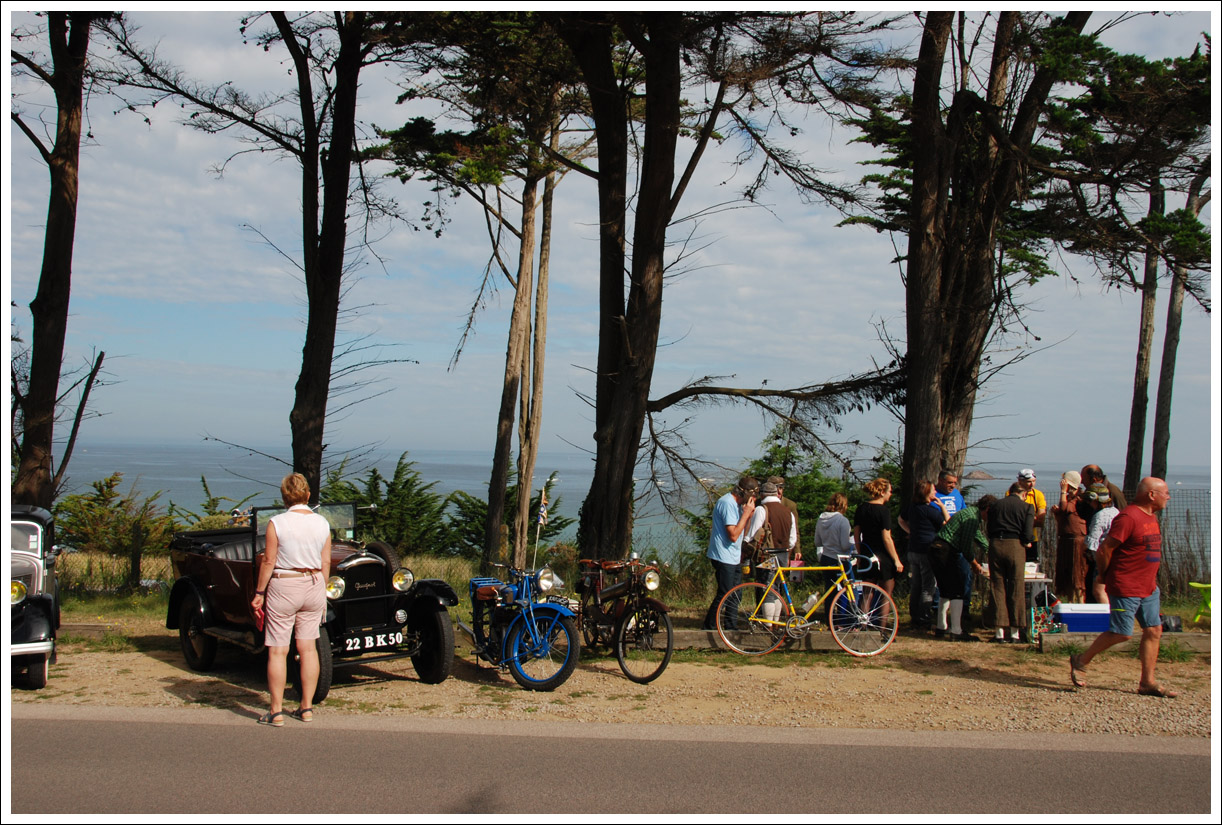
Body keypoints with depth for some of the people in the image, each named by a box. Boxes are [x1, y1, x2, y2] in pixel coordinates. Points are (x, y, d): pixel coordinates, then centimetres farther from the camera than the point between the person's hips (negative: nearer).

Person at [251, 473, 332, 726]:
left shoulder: (277, 523, -10)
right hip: (314, 586, 4)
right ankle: (307, 708, 15)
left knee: (278, 651, 2)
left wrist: (259, 592, 0)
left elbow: (269, 561, -9)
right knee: (308, 648, 10)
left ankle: (276, 712, 5)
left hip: (283, 588, -4)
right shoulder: (322, 523, 2)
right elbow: (325, 563, 5)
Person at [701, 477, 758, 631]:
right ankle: (708, 628, 4)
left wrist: (750, 513, -1)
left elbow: (742, 531, 13)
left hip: (734, 558, 10)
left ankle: (731, 628, 21)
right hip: (724, 558, -10)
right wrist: (746, 513, -20)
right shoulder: (727, 503, -19)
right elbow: (733, 535, -25)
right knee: (724, 594, -6)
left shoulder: (737, 504, 12)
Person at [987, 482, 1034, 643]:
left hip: (995, 545, 3)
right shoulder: (1027, 507, 4)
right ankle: (1015, 633, 7)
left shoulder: (996, 505, 14)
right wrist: (1026, 543, 15)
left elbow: (989, 531, 12)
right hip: (1015, 546, -2)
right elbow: (1027, 534, -5)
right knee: (1016, 589, 5)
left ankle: (1000, 632, 6)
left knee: (997, 587, 6)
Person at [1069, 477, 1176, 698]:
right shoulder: (1128, 518, -19)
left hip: (1149, 587, 9)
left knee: (1154, 631, 6)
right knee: (1121, 633, -6)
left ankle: (1148, 682, 13)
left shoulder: (1151, 516, 13)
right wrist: (1105, 576, -7)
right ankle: (1081, 662, 11)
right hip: (1125, 588, -9)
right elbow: (1104, 549, -19)